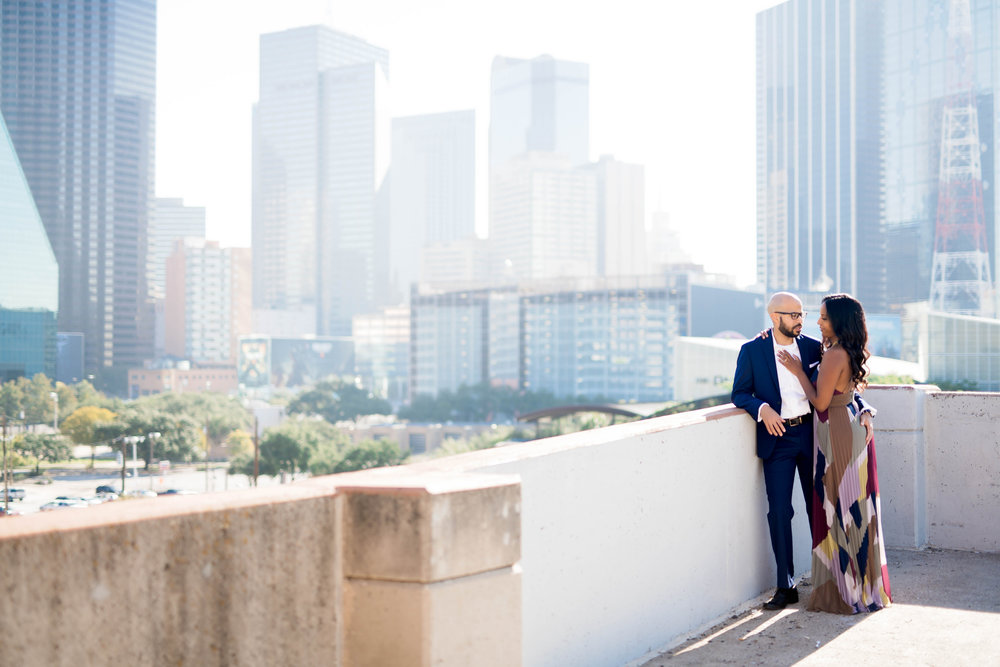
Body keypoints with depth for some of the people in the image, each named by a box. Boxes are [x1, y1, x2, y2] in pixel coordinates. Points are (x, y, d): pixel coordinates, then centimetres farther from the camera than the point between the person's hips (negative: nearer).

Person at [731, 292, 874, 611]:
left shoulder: (813, 347, 6)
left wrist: (862, 408, -6)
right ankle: (786, 586, 6)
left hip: (811, 434, 2)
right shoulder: (752, 351, 1)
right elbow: (739, 393, 2)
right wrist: (762, 408, -17)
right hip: (777, 438, -2)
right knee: (779, 511, -3)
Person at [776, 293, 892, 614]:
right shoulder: (853, 352, 9)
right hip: (854, 428, 9)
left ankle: (847, 591, 7)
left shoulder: (834, 355, -19)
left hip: (838, 432, -9)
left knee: (840, 507, -1)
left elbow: (821, 402, -18)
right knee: (855, 506, 15)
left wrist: (797, 370, -11)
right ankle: (866, 584, 24)